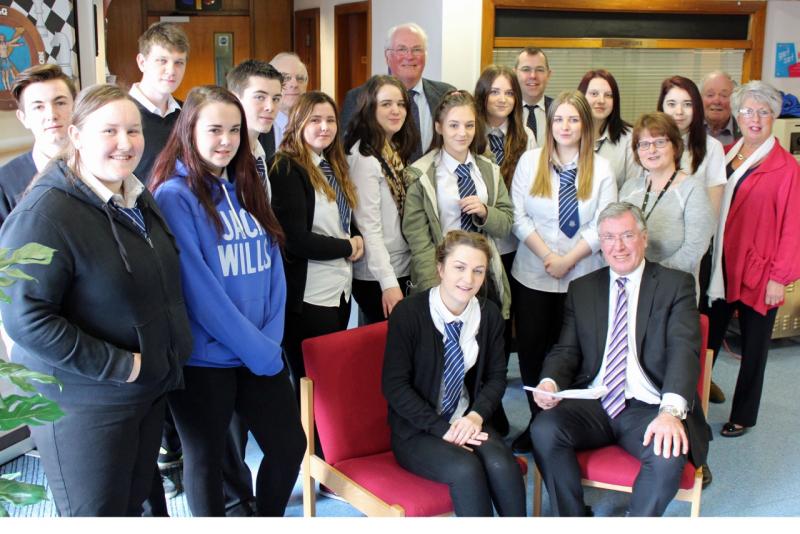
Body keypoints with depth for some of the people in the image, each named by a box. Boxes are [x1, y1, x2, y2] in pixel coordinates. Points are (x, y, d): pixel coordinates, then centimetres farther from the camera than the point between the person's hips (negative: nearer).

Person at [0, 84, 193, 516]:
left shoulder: (139, 198, 7)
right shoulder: (45, 213, -20)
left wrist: (169, 353, 10)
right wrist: (119, 365, -23)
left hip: (148, 392, 8)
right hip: (81, 403, -8)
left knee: (132, 506, 20)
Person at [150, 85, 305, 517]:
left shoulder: (245, 188, 9)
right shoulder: (175, 196, -12)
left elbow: (272, 265, 7)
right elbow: (197, 287, -17)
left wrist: (271, 337, -6)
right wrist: (257, 348, -15)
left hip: (261, 352, 6)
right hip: (203, 358, -6)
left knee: (290, 445, 11)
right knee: (205, 460, 11)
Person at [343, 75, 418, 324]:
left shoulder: (396, 151, 9)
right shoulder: (364, 157, -17)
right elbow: (368, 226, -20)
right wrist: (388, 282, -21)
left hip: (403, 267, 8)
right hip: (375, 276, -8)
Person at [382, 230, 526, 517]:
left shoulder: (489, 314, 2)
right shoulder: (408, 313, -13)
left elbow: (496, 377, 8)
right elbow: (394, 385, -13)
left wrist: (476, 416, -11)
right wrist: (442, 429, -18)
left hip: (467, 422, 4)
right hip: (416, 431, -4)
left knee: (501, 465, -26)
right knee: (466, 469, -30)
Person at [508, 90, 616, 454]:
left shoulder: (601, 168, 2)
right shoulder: (530, 161, 4)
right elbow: (519, 217, -2)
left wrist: (568, 260, -14)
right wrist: (547, 255, -12)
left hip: (582, 277, -1)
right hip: (532, 274, 1)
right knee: (531, 347, 4)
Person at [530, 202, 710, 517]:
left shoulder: (675, 285, 3)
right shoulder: (582, 289, 14)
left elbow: (684, 350, -11)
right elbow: (566, 350, 11)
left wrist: (671, 411, -29)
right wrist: (550, 383, -13)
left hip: (649, 408, -2)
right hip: (592, 404, 3)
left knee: (668, 456, -33)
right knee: (544, 430, -26)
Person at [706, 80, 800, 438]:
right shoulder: (724, 158, 7)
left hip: (758, 273, -4)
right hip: (718, 270, 4)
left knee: (753, 349, 12)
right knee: (706, 342, 8)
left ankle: (742, 416, 28)